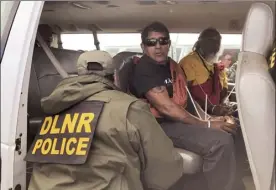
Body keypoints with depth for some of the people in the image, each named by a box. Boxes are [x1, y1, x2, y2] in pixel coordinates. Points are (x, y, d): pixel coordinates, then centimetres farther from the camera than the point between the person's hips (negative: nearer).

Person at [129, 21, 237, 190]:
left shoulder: (171, 64, 14)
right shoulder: (144, 70, -15)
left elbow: (185, 96, 18)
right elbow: (166, 108, -23)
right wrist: (206, 125, -20)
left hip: (179, 118, 9)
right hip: (160, 125, -9)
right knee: (219, 142, -24)